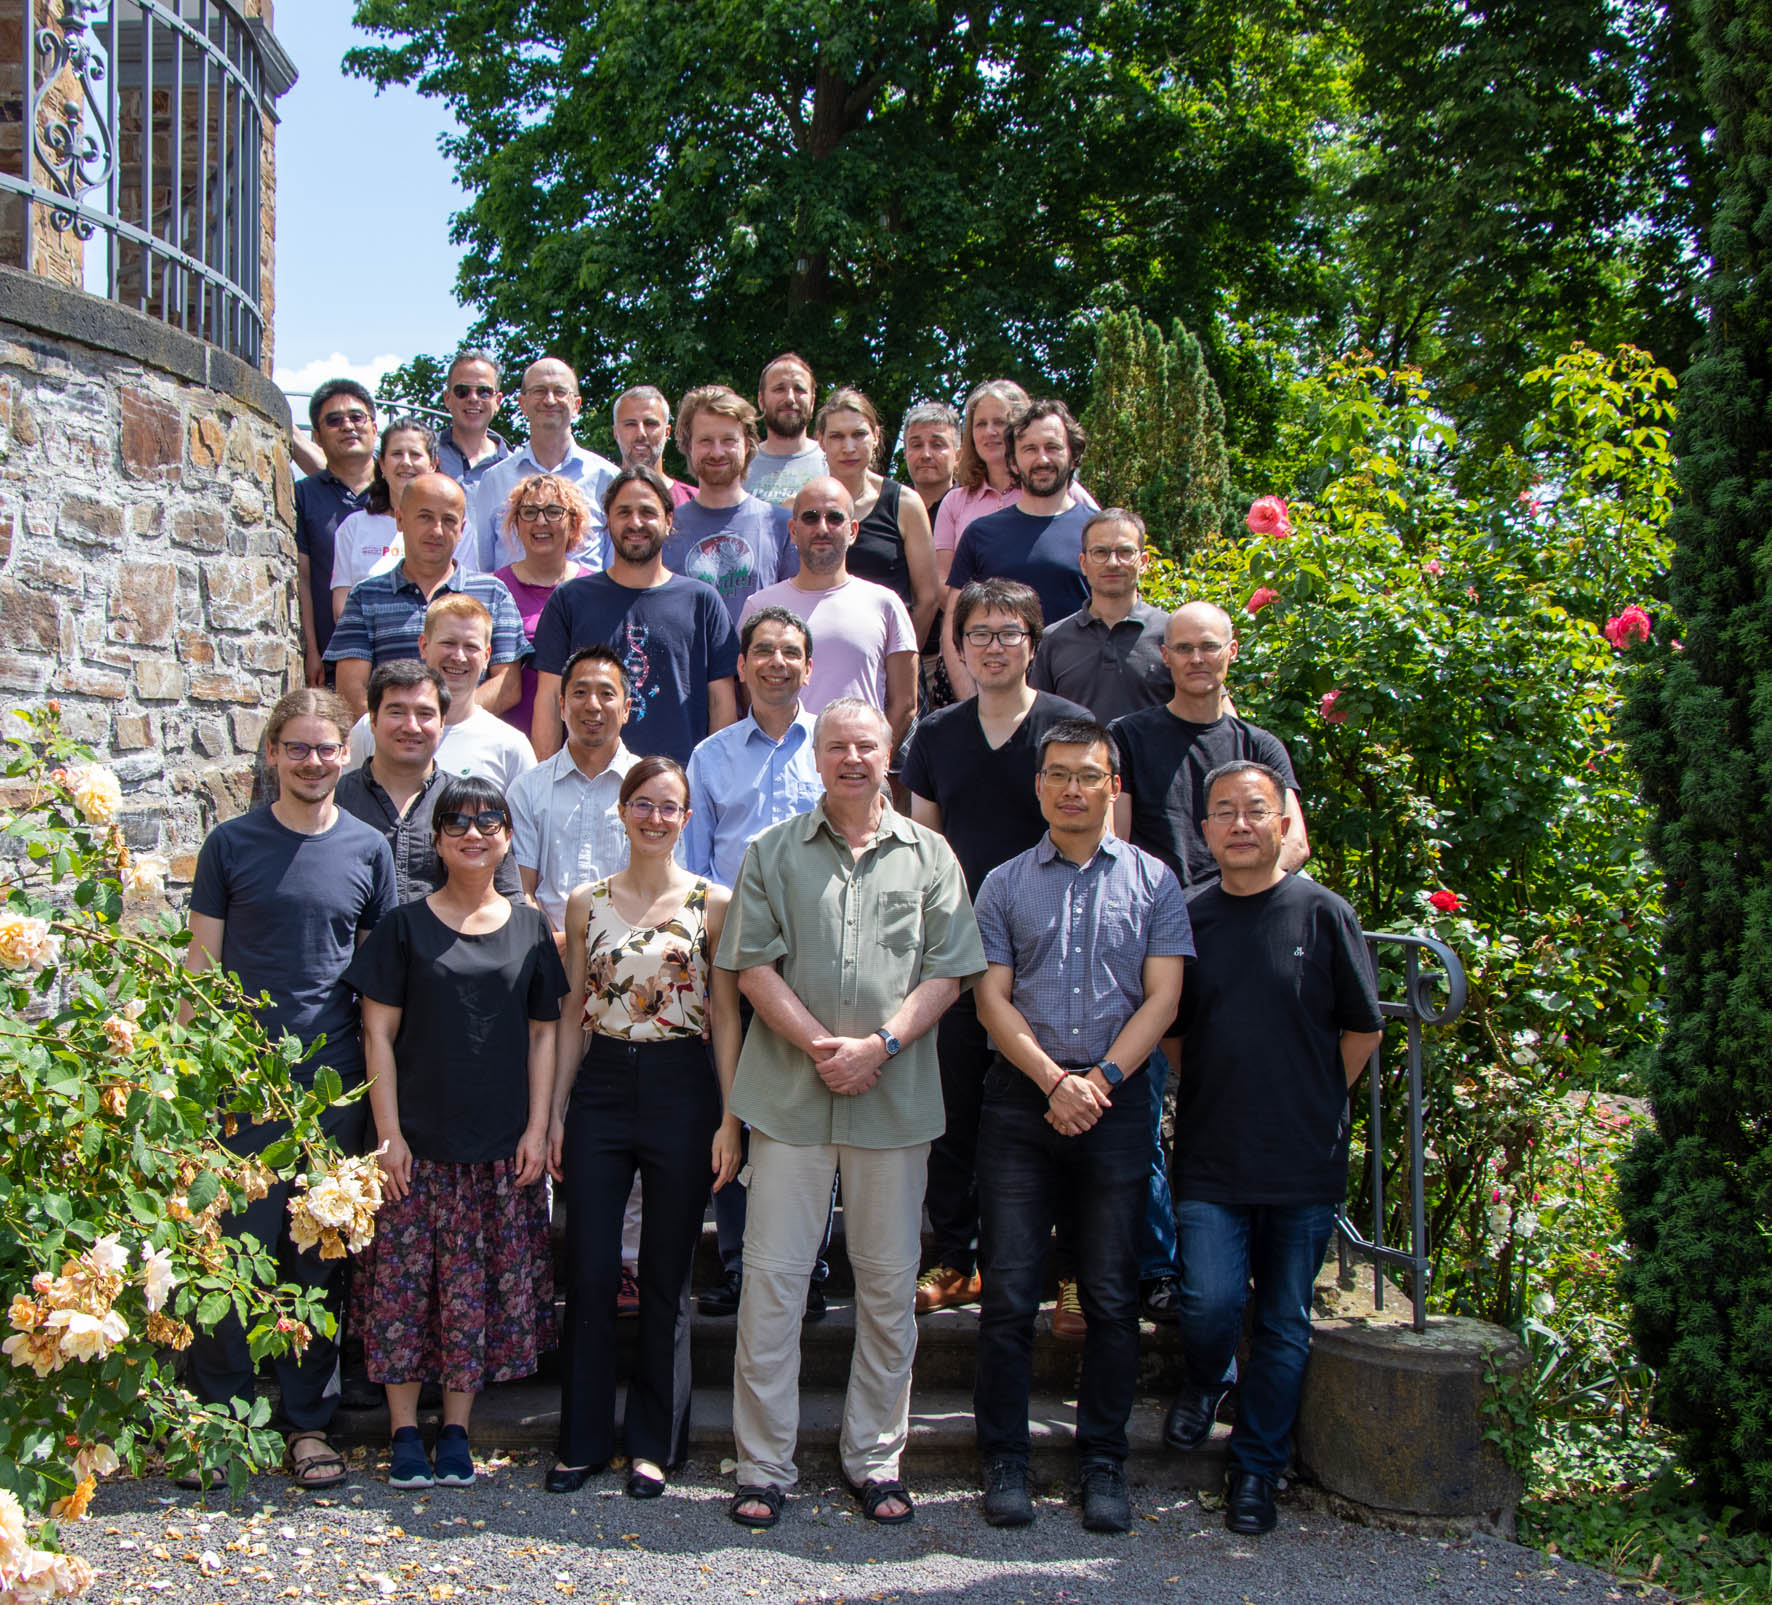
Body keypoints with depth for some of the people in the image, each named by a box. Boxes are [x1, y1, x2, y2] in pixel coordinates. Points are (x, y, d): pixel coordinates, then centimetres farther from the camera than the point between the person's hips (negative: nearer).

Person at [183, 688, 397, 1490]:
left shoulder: (367, 849, 6)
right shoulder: (231, 844, 3)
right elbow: (203, 960, 5)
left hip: (334, 1079, 2)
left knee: (321, 1252, 7)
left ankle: (307, 1418, 19)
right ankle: (220, 1417, 13)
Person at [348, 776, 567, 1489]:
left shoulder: (529, 929, 6)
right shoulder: (406, 926, 1)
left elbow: (543, 1033, 8)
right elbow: (379, 1034, 0)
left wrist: (538, 1127, 1)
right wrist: (388, 1131, -6)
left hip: (503, 1142, 2)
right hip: (419, 1138, -1)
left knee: (482, 1286, 4)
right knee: (406, 1278, 1)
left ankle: (457, 1429, 16)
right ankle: (405, 1431, 13)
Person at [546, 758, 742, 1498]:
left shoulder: (713, 903, 0)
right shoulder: (586, 904, 7)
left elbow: (726, 1016, -1)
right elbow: (574, 1014, 10)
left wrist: (729, 1119, -6)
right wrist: (556, 1112, 6)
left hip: (682, 1089, -2)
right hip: (600, 1088, 2)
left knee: (667, 1276, 6)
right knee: (589, 1272, 4)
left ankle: (654, 1442, 20)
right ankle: (584, 1438, 19)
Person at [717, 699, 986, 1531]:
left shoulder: (929, 854, 9)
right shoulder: (773, 852, 8)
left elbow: (948, 970, 3)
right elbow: (754, 964, 1)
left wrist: (880, 1043, -11)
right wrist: (819, 1045, -11)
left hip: (895, 1095, 1)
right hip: (790, 1093, -1)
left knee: (889, 1281, 7)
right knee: (772, 1276, 0)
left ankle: (876, 1457, 21)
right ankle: (764, 1464, 10)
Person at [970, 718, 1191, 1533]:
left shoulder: (1153, 880, 9)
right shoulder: (1005, 883, 9)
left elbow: (1161, 997, 1)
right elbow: (992, 998, 2)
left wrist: (1100, 1081, -10)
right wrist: (1054, 1080, -11)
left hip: (1118, 1102, 0)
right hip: (1019, 1099, 0)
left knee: (1112, 1295, 3)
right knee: (1009, 1289, 1)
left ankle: (1103, 1462, 14)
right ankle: (1004, 1459, 11)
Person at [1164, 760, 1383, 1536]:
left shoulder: (1323, 914, -2)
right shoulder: (1188, 918, 3)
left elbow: (1362, 1029, 5)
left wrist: (1311, 1106, 6)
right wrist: (1221, 1094, 9)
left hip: (1304, 1160, 0)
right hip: (1210, 1158, 1)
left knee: (1284, 1322, 7)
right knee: (1209, 1303, -10)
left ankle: (1256, 1466, 25)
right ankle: (1206, 1382, 25)